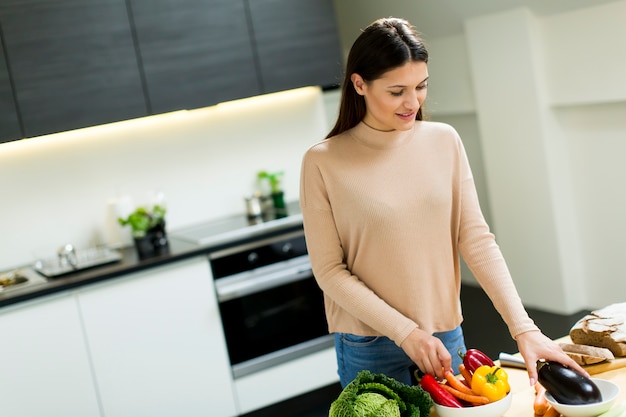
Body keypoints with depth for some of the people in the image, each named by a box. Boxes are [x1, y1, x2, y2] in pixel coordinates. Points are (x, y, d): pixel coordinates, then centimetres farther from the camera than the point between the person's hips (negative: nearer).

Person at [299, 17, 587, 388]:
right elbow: (329, 270, -10)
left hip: (446, 335, 3)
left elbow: (476, 239, -4)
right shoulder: (323, 162, -12)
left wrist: (523, 327, -12)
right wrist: (405, 332, -16)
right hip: (369, 349, -3)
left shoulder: (444, 141, -2)